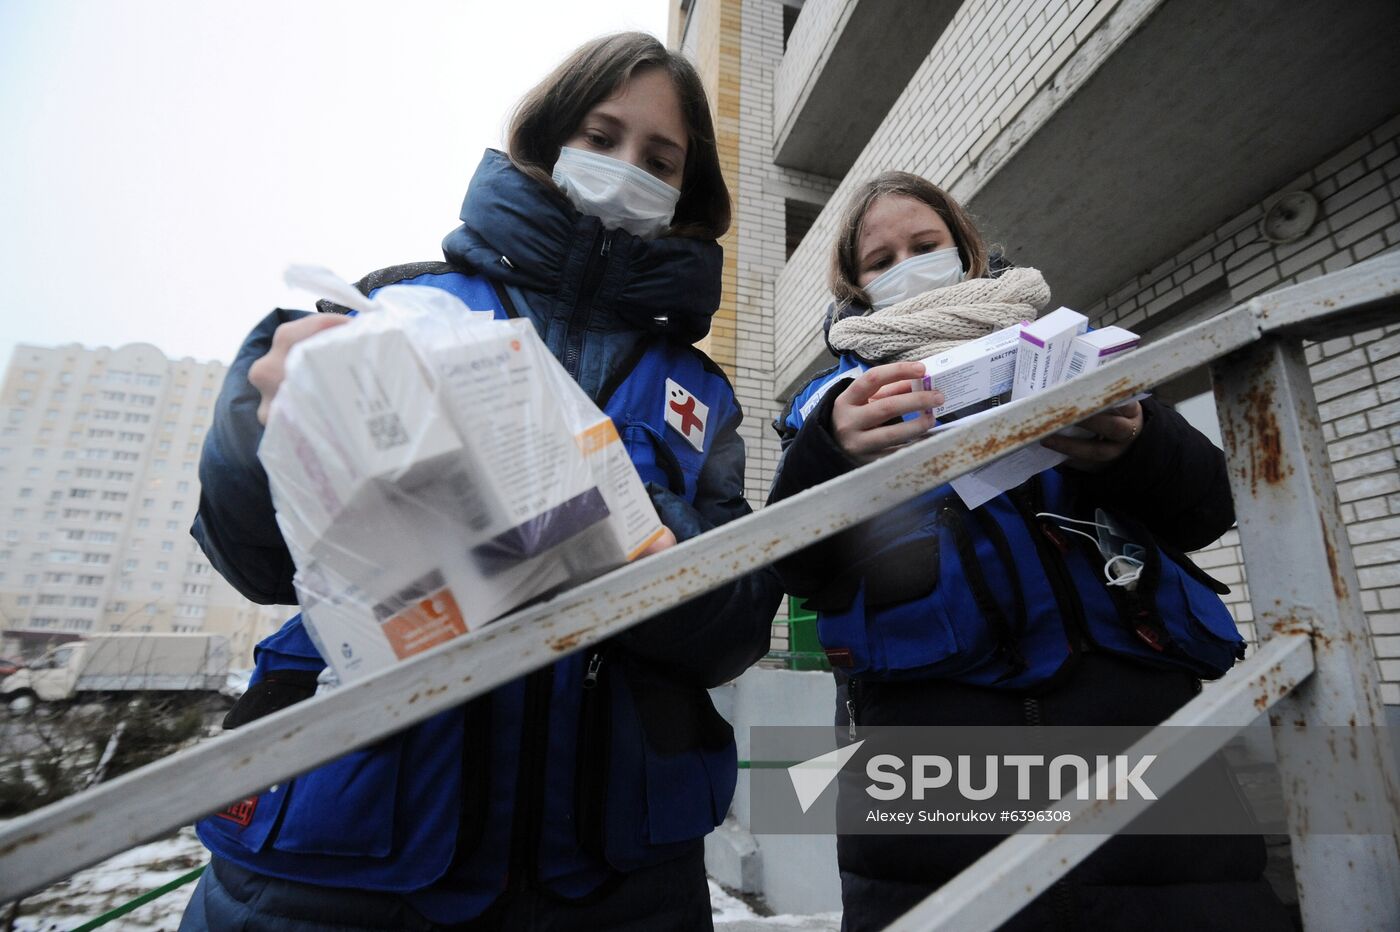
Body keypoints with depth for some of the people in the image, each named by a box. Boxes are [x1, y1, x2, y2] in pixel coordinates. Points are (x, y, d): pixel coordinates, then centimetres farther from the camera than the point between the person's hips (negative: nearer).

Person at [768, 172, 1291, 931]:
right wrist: (830, 459, -24)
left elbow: (1207, 507, 9)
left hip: (1134, 700, 2)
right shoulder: (833, 399, 13)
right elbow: (799, 569, -2)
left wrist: (1135, 447, -14)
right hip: (929, 714, -1)